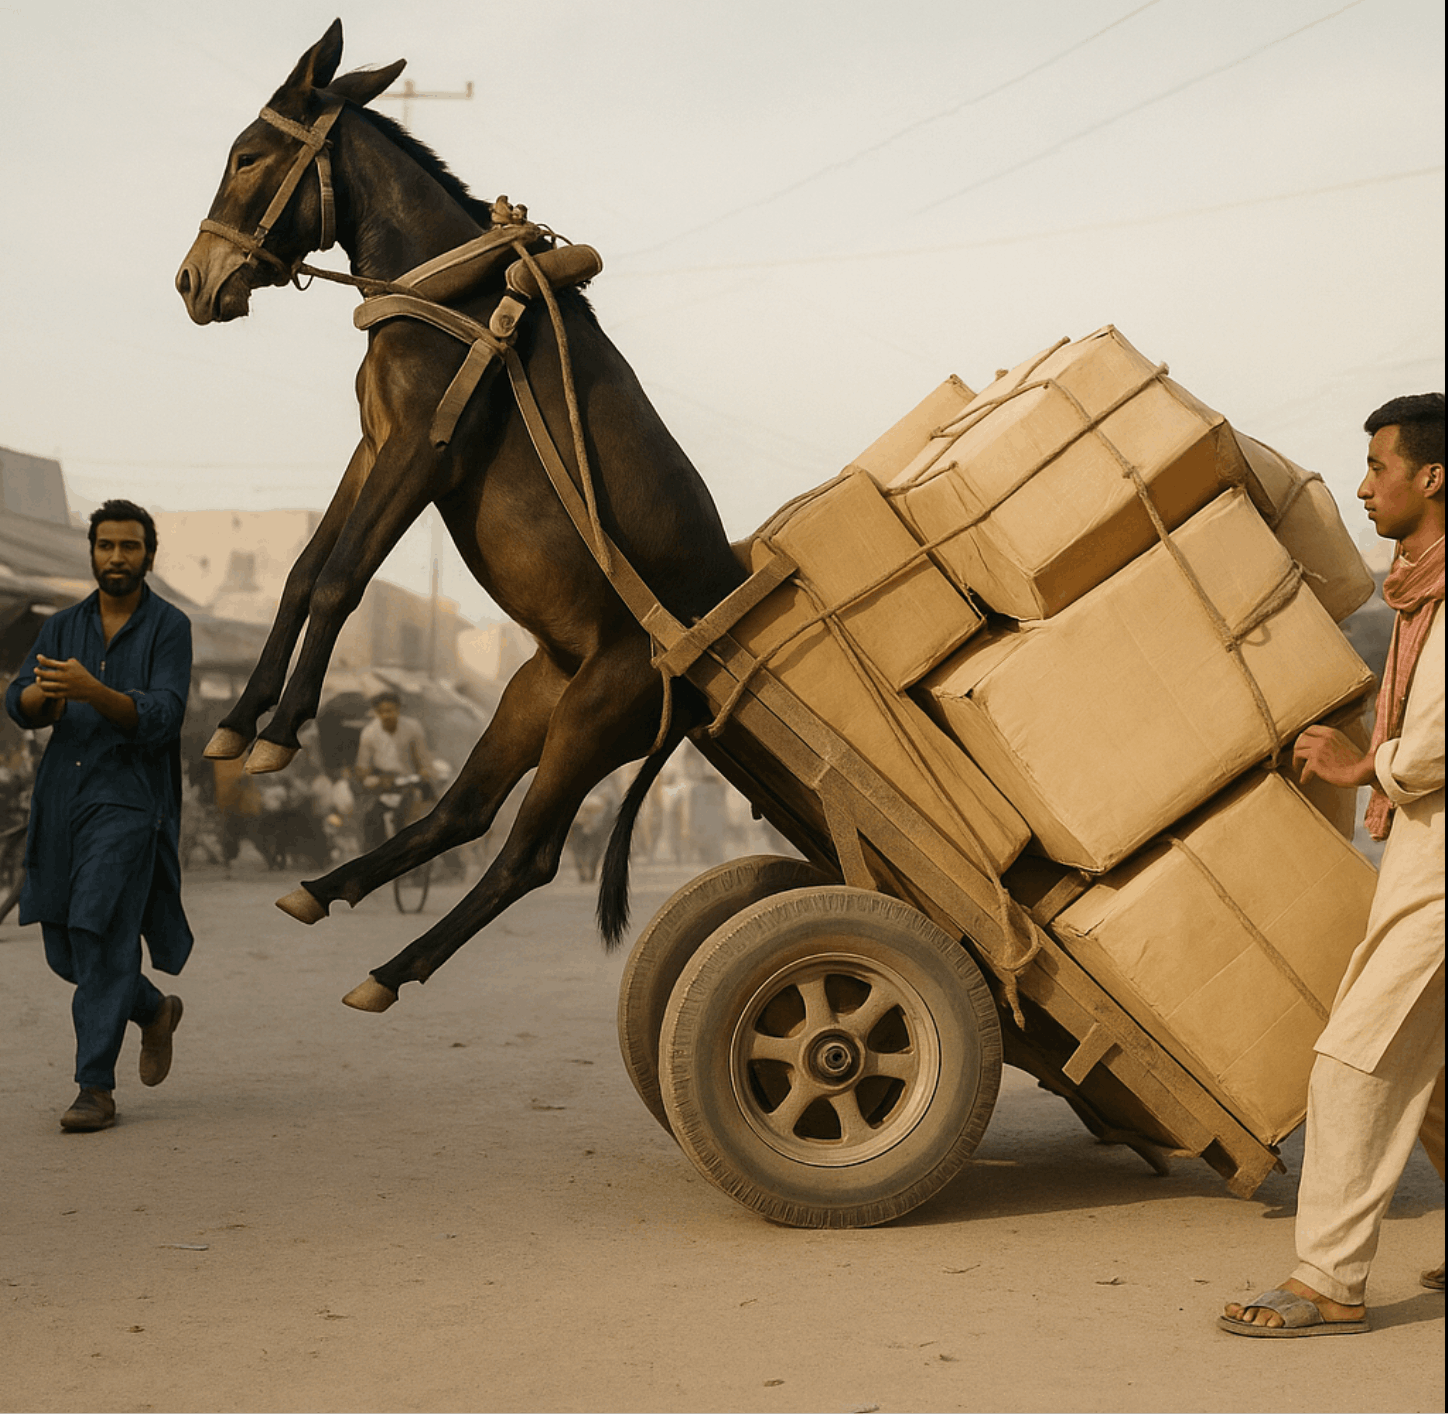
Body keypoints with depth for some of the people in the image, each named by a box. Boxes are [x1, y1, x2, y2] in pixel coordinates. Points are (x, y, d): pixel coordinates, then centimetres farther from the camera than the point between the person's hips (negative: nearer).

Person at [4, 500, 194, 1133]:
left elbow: (160, 718, -15)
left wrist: (91, 690, -31)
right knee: (66, 949, 10)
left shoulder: (169, 627, -3)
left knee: (100, 934, -16)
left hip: (128, 801, -5)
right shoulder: (64, 626, 10)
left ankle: (96, 1089, -11)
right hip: (61, 795, 5)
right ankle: (153, 1010, 36)